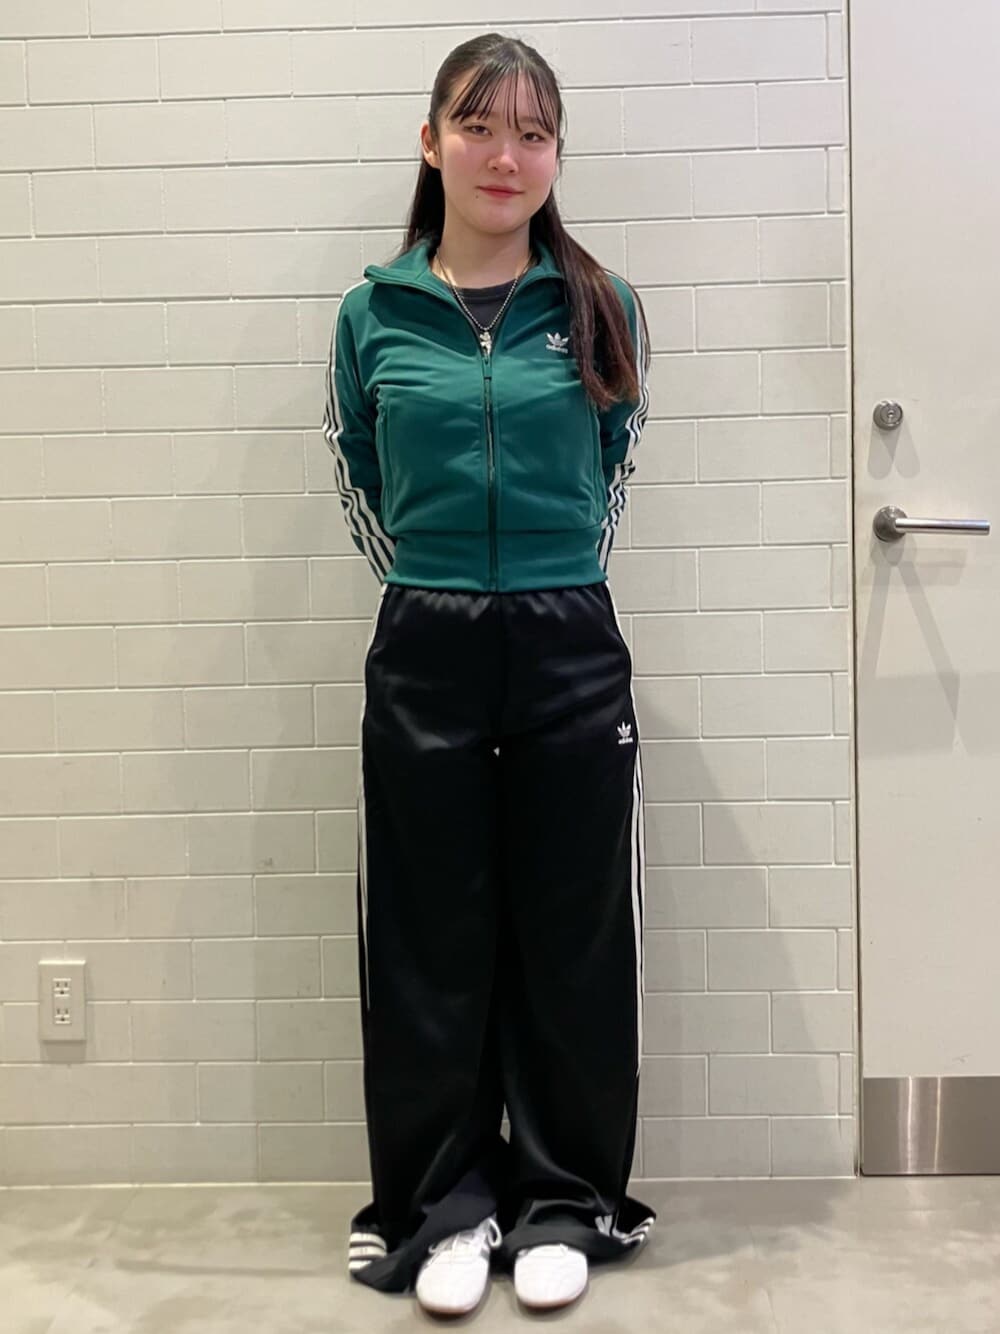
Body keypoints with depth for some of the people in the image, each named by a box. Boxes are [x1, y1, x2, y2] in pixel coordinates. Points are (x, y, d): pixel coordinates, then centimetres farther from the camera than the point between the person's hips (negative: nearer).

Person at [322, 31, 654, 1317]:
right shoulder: (376, 313, 2)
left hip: (571, 653, 0)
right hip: (423, 656, 0)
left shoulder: (600, 309, 2)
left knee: (573, 934, 7)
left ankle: (564, 1200, 24)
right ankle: (445, 1204, 23)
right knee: (432, 941, 7)